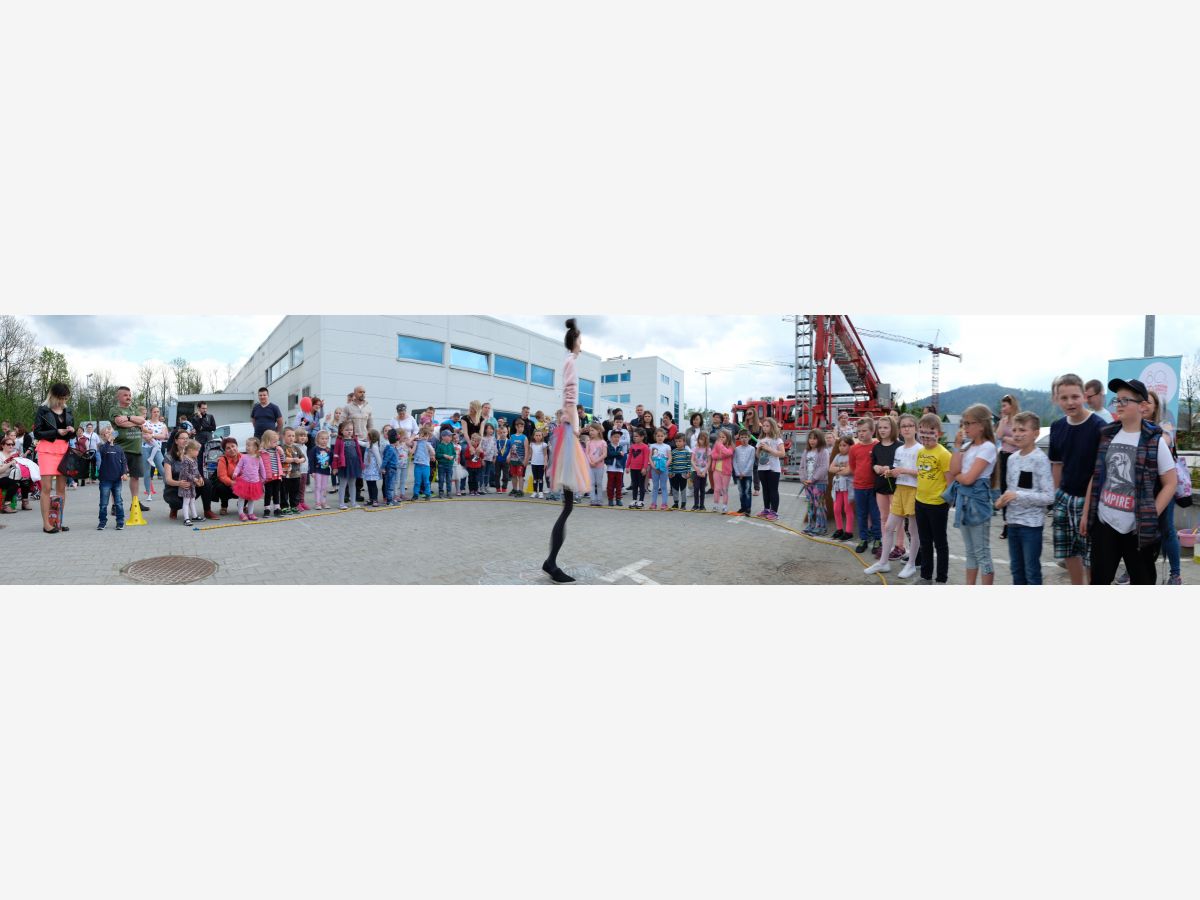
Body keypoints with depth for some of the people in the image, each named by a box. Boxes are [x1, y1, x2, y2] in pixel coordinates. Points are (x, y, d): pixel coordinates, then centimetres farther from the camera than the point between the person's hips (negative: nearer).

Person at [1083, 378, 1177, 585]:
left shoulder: (1155, 441, -6)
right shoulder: (1106, 436, 5)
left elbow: (1170, 484, -5)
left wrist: (1151, 517, -12)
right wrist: (1086, 513, 10)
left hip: (1139, 528, -3)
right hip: (1104, 523, 3)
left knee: (1142, 581, 12)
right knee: (1099, 579, 7)